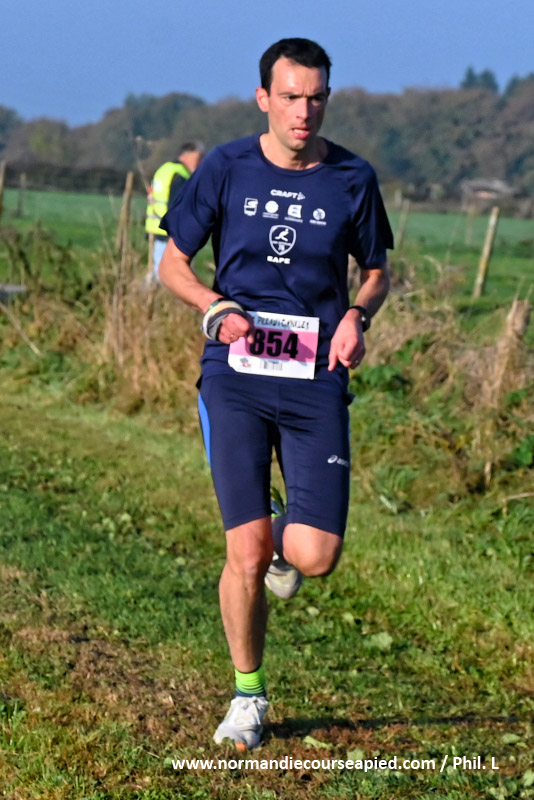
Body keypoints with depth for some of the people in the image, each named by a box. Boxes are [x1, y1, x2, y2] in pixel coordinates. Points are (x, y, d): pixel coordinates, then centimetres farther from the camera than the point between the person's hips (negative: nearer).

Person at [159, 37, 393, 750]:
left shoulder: (353, 178, 4)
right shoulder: (225, 168, 2)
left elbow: (377, 272, 17)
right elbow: (173, 264, 10)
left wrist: (356, 315, -5)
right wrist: (218, 308, -10)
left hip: (317, 383, 1)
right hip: (234, 378, -1)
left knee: (315, 557, -8)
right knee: (247, 553, -5)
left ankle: (287, 540, 31)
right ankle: (248, 694, 17)